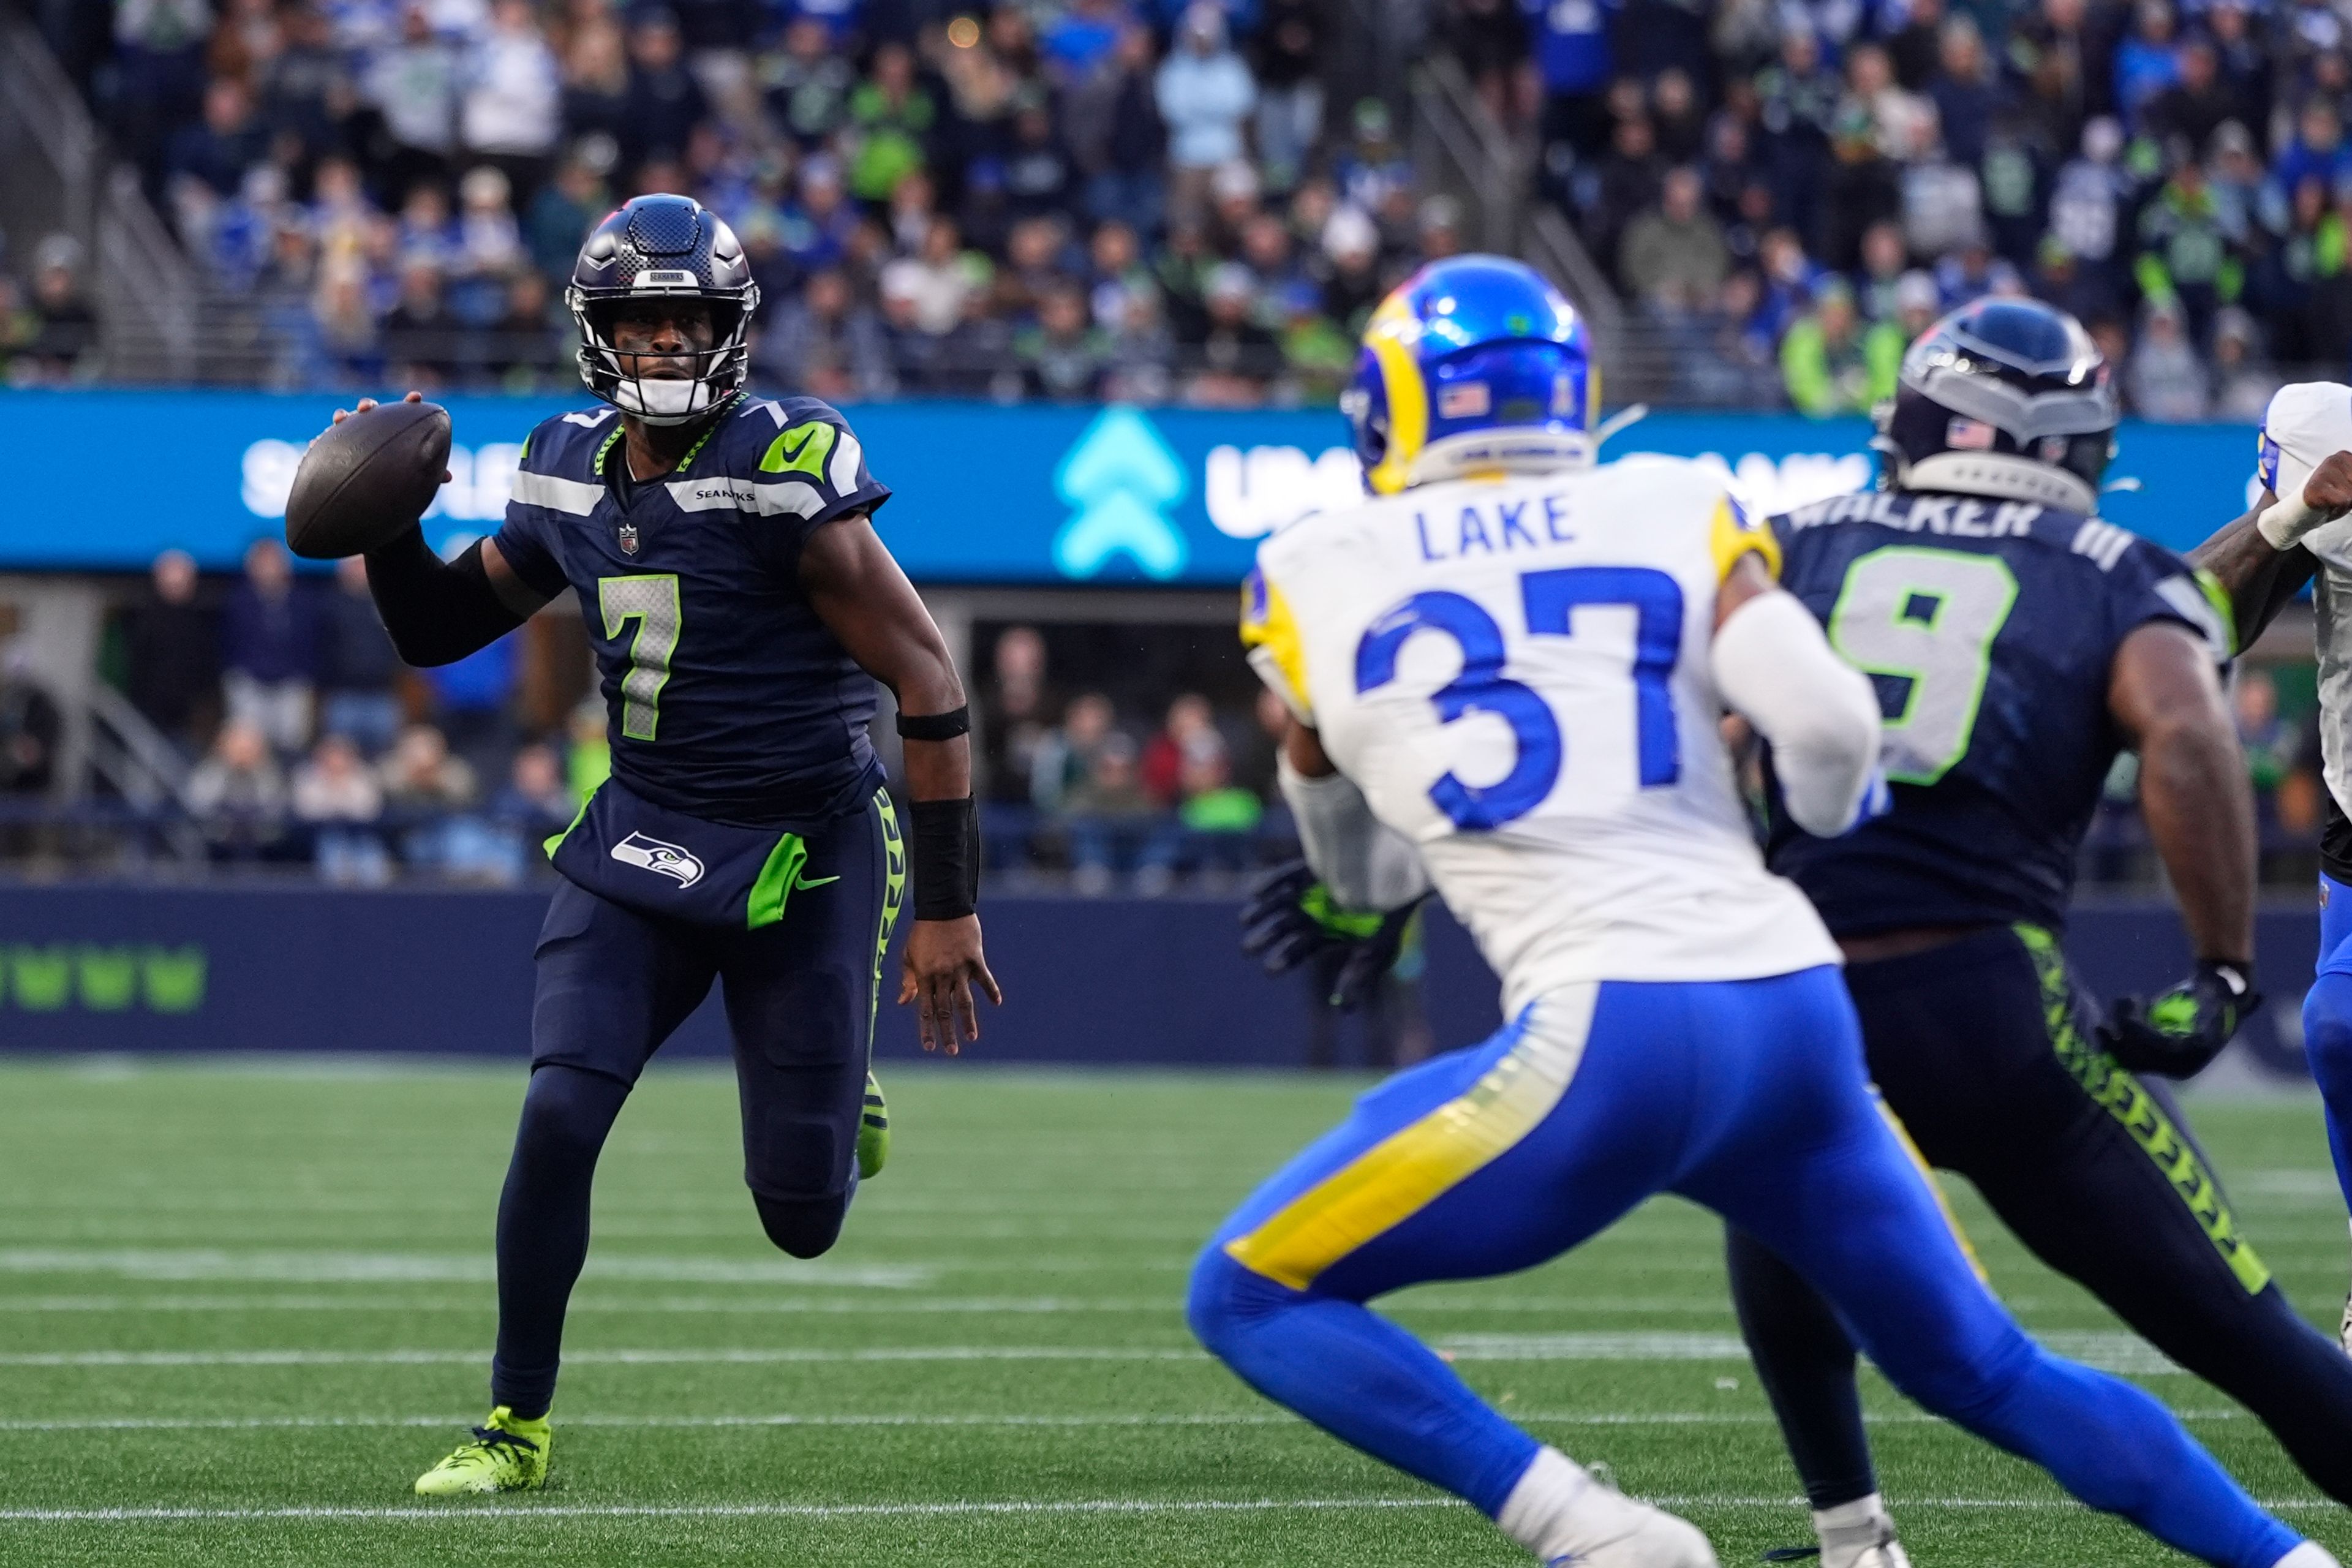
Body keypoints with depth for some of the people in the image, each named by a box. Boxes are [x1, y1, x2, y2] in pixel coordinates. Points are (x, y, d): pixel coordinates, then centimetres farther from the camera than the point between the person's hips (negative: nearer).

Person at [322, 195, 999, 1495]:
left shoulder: (786, 476, -18)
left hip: (800, 854, -4)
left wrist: (947, 907, -15)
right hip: (637, 846, 4)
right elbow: (439, 631, 17)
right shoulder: (571, 477, 2)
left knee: (802, 1220, 1)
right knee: (558, 1119, -14)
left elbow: (926, 683, -15)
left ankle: (836, 1089, 38)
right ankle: (517, 1424, 3)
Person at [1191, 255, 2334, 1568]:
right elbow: (1830, 726, -3)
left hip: (1603, 1043, -4)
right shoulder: (1675, 513, 12)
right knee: (1986, 1370, 24)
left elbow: (1371, 879, 23)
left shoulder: (1314, 580, 11)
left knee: (1249, 1299, 7)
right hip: (1794, 1019, 4)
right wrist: (1829, 821, 18)